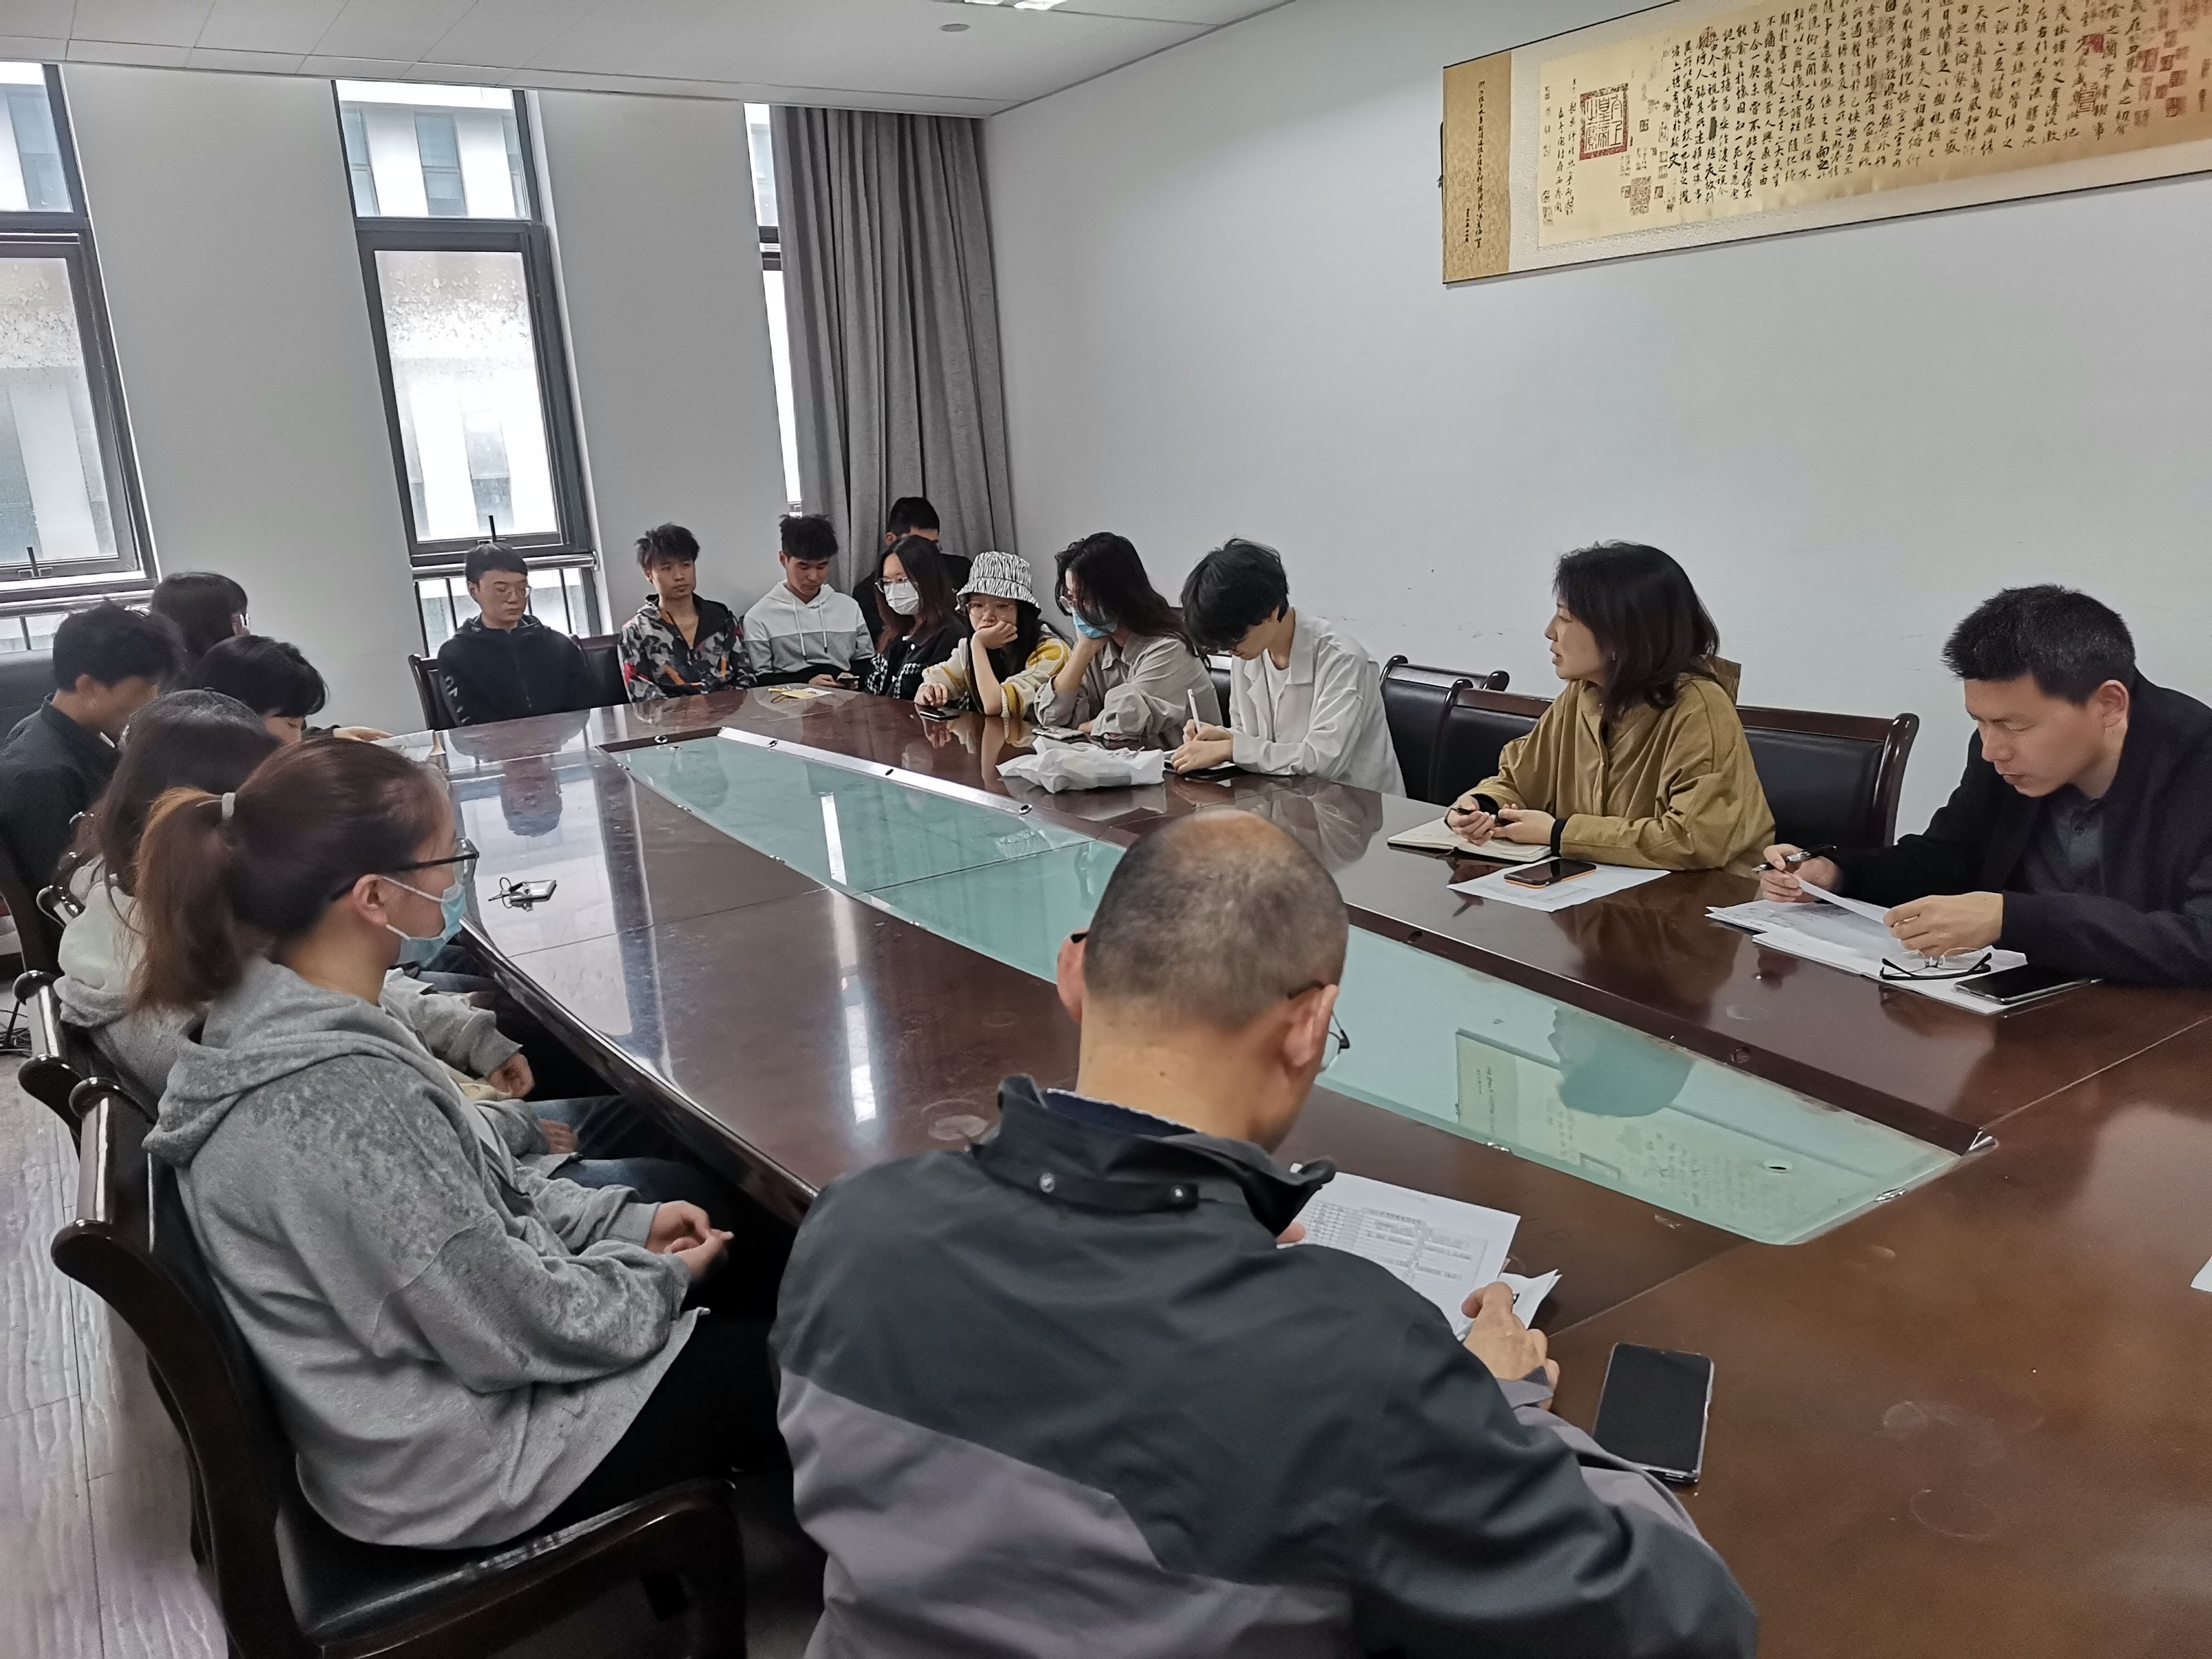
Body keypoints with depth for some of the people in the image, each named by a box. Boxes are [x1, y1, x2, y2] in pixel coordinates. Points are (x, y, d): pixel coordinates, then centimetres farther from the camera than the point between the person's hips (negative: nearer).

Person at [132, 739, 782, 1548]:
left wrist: (626, 1221, 2)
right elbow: (514, 1333, -26)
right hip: (460, 1468, -8)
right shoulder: (343, 1100, -34)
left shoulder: (264, 1021, -4)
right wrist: (657, 1274, -9)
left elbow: (473, 1189, 8)